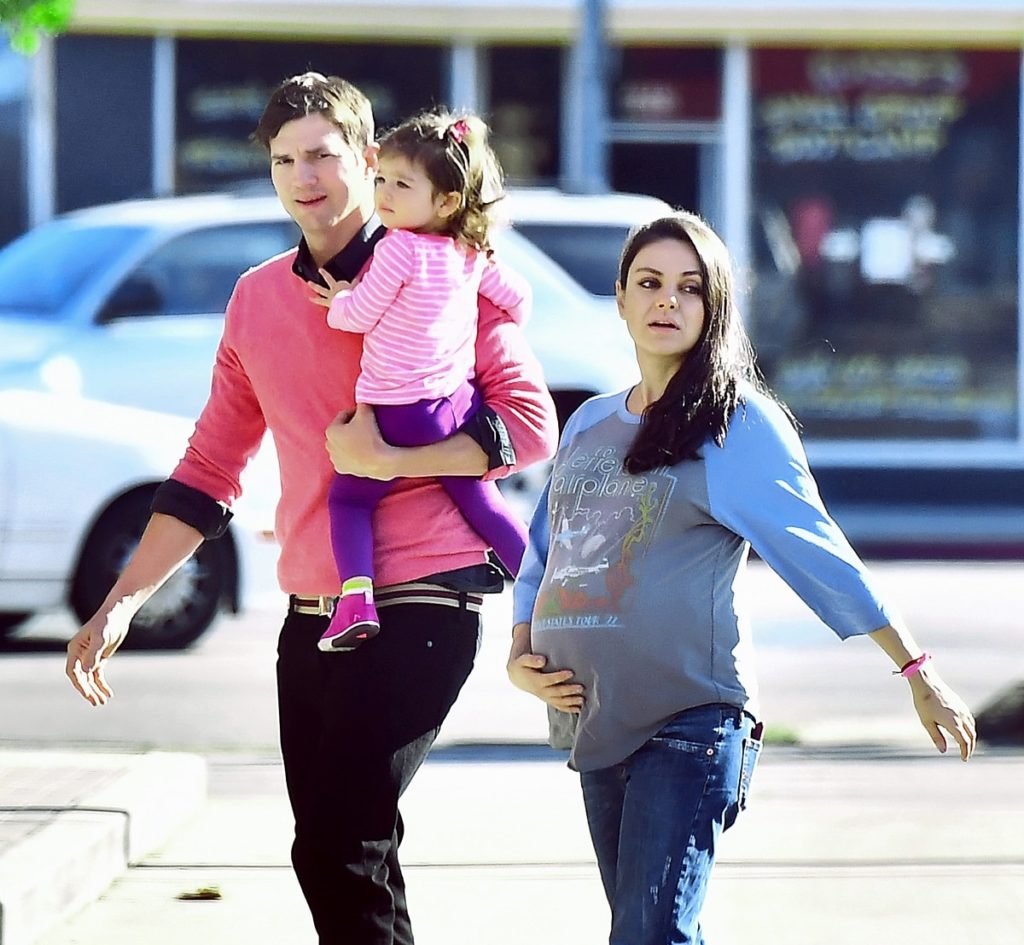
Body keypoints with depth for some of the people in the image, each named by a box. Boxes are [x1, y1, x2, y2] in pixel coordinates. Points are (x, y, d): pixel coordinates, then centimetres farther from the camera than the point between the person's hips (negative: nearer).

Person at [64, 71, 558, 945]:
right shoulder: (258, 299, 13)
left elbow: (529, 426, -10)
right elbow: (210, 469, 18)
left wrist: (384, 459, -20)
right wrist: (122, 603, 12)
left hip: (420, 606, -7)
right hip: (312, 614, 7)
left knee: (340, 848, -18)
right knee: (332, 854, 8)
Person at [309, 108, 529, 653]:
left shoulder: (400, 248, -17)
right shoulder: (473, 258, 4)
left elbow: (360, 315, -12)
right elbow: (517, 295, 18)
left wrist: (339, 301, 10)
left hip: (399, 416, -6)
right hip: (457, 405, 6)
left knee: (348, 499, 6)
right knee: (483, 505, 19)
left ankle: (356, 600, -13)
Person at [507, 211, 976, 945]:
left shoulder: (738, 423, -3)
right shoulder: (590, 424, 16)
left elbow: (817, 552, -2)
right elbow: (543, 555, 22)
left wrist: (917, 670, -3)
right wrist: (521, 656, 6)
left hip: (690, 719, -7)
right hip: (595, 719, 7)